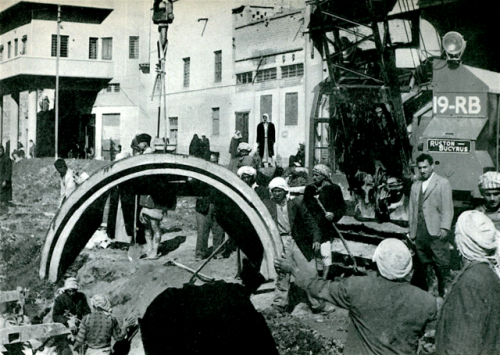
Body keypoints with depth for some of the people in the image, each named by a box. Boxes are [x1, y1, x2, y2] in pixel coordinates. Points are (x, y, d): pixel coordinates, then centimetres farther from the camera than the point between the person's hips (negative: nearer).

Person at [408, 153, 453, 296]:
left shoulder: (443, 183, 5)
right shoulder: (415, 186, 20)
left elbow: (447, 209, -2)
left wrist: (444, 228, -12)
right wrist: (412, 233, 15)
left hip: (436, 233, -5)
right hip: (419, 235, 5)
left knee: (442, 266, -7)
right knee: (421, 267, 5)